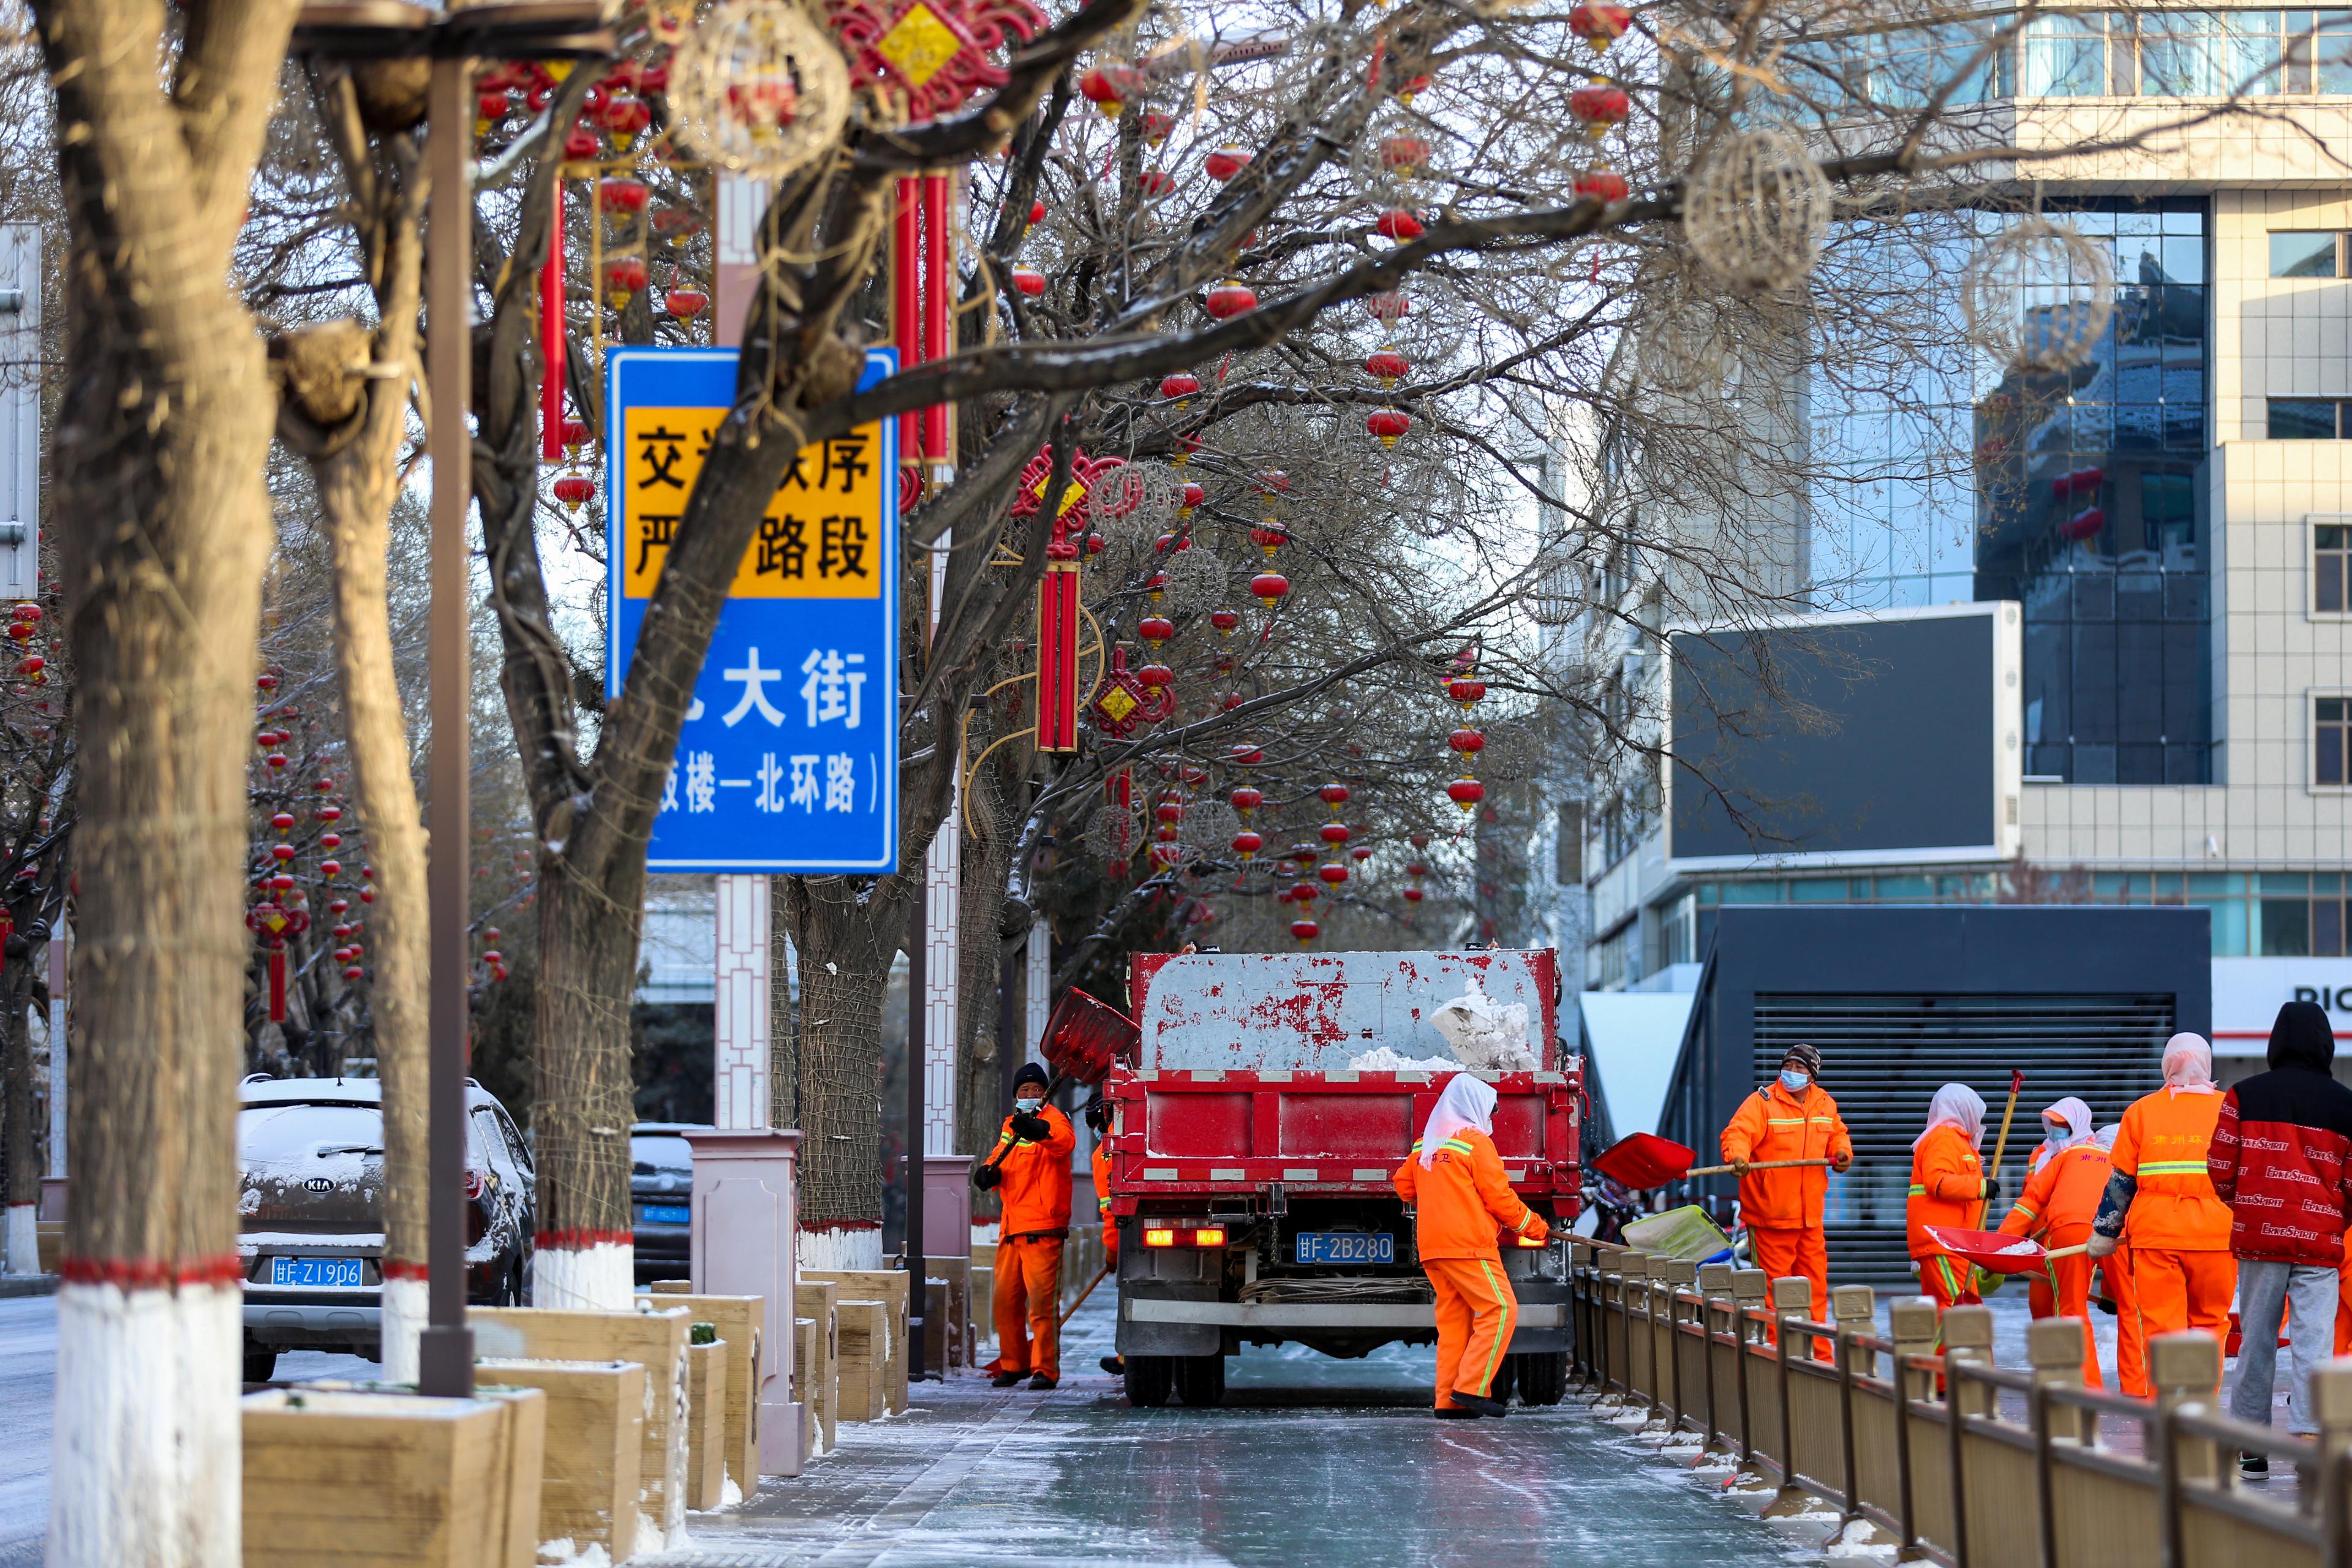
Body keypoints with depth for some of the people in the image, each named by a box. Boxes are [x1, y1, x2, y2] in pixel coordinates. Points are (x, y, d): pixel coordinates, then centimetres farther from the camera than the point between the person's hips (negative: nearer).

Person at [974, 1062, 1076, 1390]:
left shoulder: (1053, 1119, -5)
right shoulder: (1011, 1124, 19)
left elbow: (1065, 1142, -28)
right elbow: (1001, 1158, 29)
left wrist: (1040, 1132, -51)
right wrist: (989, 1172, 4)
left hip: (1042, 1227, -7)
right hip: (1011, 1227, 7)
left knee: (1042, 1298, -10)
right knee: (1005, 1298, 9)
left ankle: (1045, 1369, -7)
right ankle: (1013, 1365, 21)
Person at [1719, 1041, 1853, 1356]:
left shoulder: (1825, 1104, 10)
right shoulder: (1762, 1102, -8)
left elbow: (1837, 1134, 27)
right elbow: (1738, 1133, -21)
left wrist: (1842, 1152, 5)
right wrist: (1738, 1156, -43)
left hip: (1810, 1216, 5)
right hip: (1770, 1215, -5)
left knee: (1815, 1288, 9)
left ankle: (1819, 1356, 16)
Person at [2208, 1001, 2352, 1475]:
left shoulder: (2244, 1095, -1)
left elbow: (2220, 1168, 1)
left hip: (2258, 1236, 1)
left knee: (2257, 1340, 9)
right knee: (2314, 1342, -3)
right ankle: (2308, 1432, -17)